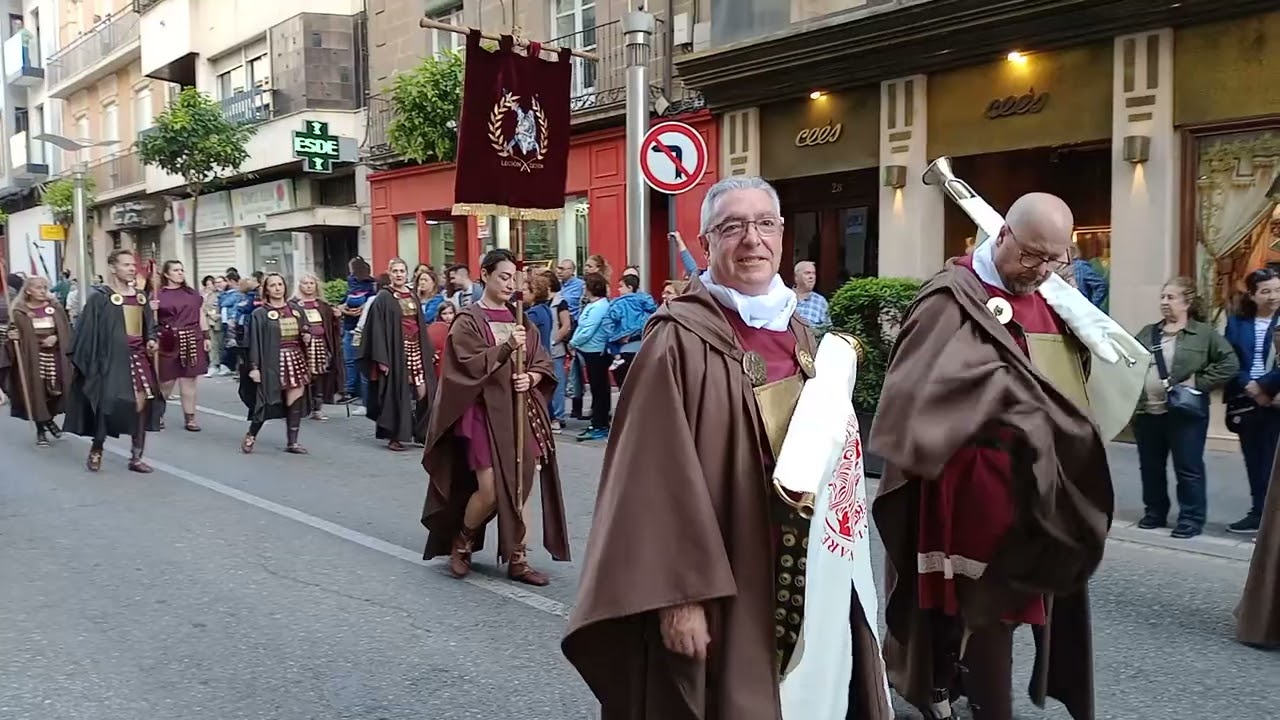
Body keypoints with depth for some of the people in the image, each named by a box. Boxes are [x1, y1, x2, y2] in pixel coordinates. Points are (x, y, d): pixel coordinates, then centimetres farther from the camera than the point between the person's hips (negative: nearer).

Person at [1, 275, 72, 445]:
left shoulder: (55, 308, 6)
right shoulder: (19, 312, 0)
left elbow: (66, 330, 5)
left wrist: (55, 338, -13)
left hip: (54, 355, 2)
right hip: (31, 358, -2)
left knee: (55, 391, 2)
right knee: (36, 392, -2)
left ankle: (49, 420, 30)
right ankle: (40, 430, 12)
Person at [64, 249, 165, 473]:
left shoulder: (141, 298, 11)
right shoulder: (99, 298, -6)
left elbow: (150, 326, 20)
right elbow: (87, 330, -7)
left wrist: (152, 340, -1)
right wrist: (85, 361, -11)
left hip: (139, 357, 5)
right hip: (112, 358, -5)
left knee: (142, 404, 2)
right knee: (108, 403, -7)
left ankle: (136, 457, 11)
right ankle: (96, 449, 17)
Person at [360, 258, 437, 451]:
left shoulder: (413, 296, 13)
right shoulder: (383, 299, -5)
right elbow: (378, 330, -10)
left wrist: (428, 351, 11)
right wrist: (381, 358, -18)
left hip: (416, 349, 5)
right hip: (395, 350, -5)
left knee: (422, 391, 2)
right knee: (397, 392, -2)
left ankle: (421, 432, 11)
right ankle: (395, 436, 5)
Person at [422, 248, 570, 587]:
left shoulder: (521, 320, 13)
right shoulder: (468, 320, -3)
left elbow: (544, 364, 11)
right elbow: (469, 365, -15)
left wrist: (530, 378, -10)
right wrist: (506, 347, -23)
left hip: (522, 412, 5)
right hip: (485, 412, -5)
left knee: (523, 486, 3)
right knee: (490, 491, -8)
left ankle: (518, 559, 13)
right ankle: (461, 542, 19)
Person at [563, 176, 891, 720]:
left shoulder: (797, 332, 9)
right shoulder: (678, 341, -14)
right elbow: (660, 475, -18)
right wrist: (679, 593, -21)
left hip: (802, 574, 7)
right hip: (720, 582, -7)